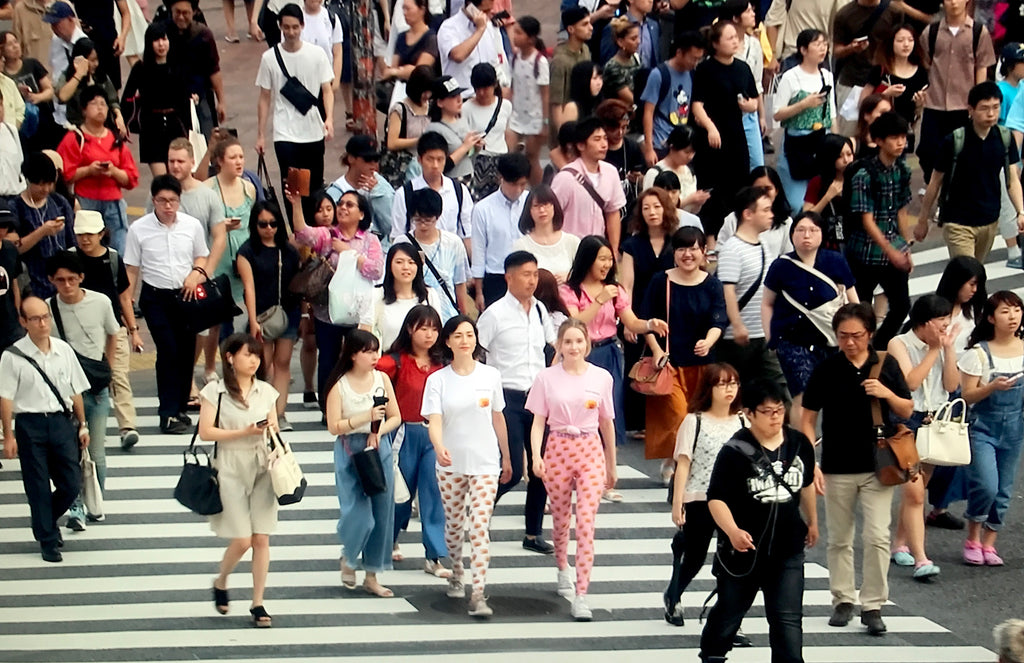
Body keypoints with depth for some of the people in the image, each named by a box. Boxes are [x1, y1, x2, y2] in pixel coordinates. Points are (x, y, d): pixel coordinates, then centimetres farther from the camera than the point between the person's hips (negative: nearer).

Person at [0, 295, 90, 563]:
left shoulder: (63, 350, 4)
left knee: (71, 484, 3)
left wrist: (82, 425, 12)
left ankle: (49, 519, 32)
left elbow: (75, 391, 12)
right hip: (31, 423, -3)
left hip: (62, 421, 3)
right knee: (38, 488, 4)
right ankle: (47, 540, 17)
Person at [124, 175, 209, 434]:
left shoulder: (192, 226, 3)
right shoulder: (139, 229, -3)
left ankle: (179, 407, 20)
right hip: (155, 297, -3)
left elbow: (202, 257, 18)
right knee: (168, 351, -13)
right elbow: (131, 270, 2)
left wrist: (196, 272, -4)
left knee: (186, 352, 4)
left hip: (186, 296, 3)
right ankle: (168, 413, -10)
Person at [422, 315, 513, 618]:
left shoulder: (490, 375, 1)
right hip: (451, 464, 1)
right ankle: (456, 575, 37)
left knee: (480, 525, -11)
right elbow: (434, 420, -14)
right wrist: (439, 447, -34)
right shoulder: (437, 380, -3)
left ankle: (478, 593, -16)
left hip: (485, 462, -1)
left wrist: (506, 457, 16)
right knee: (454, 523, 14)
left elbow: (498, 418, 10)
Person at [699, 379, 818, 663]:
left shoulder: (799, 444, -1)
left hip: (787, 549, 2)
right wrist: (732, 531, -34)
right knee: (729, 610, 16)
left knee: (787, 618, -6)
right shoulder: (736, 451, -16)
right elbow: (716, 498, -18)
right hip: (743, 548, -2)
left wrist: (812, 522, 28)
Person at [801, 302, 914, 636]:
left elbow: (907, 411, 8)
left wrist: (887, 393, -12)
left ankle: (873, 606, -2)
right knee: (839, 539, 10)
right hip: (837, 468, 0)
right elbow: (808, 420, 1)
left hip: (877, 467, 0)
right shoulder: (826, 370, -2)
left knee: (877, 537, -8)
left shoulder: (886, 366, 1)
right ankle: (842, 601, 23)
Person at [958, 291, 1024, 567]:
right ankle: (972, 541, 5)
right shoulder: (979, 353, -8)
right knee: (986, 485, -15)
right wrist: (993, 386, -24)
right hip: (982, 426, -4)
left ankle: (989, 544, 17)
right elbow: (968, 395, -8)